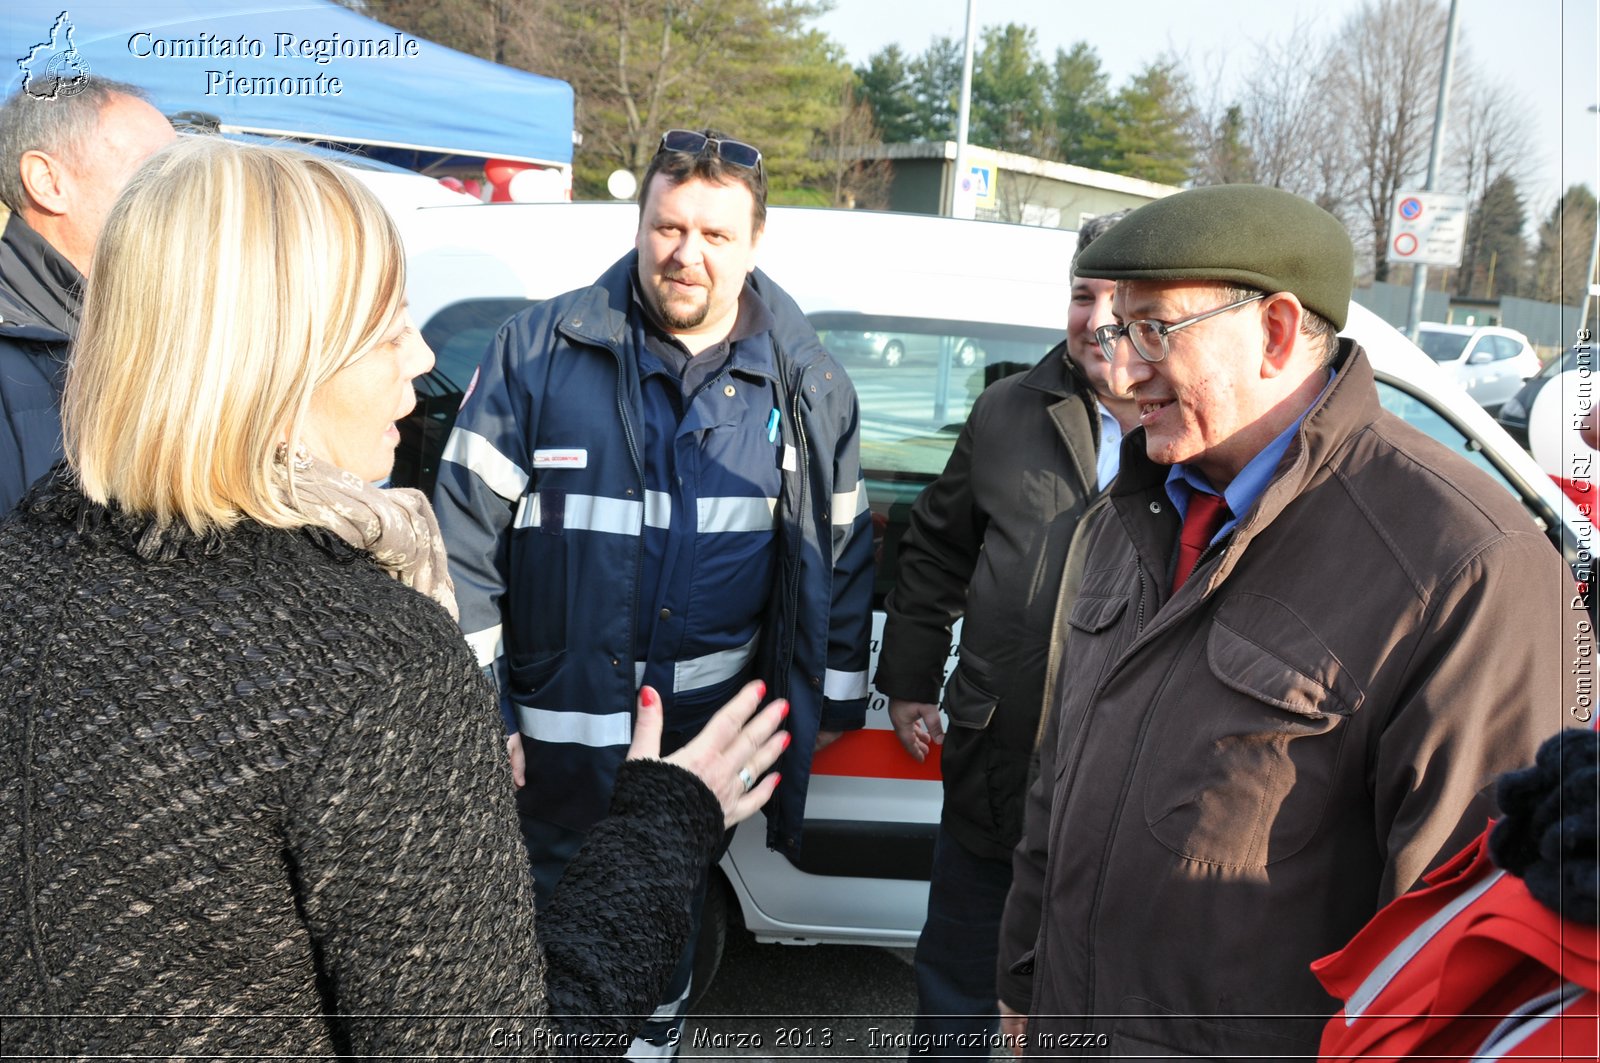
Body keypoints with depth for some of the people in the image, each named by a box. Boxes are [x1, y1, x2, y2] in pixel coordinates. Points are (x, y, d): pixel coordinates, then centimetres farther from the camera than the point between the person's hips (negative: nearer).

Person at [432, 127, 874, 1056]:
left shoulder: (805, 381, -1)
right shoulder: (544, 349, -8)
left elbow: (846, 548, 7)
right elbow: (468, 531, -6)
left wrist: (836, 699, 8)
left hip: (712, 727, 2)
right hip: (560, 727, -2)